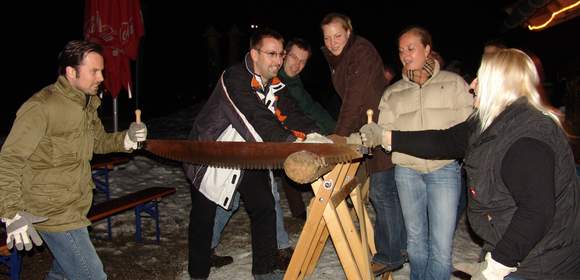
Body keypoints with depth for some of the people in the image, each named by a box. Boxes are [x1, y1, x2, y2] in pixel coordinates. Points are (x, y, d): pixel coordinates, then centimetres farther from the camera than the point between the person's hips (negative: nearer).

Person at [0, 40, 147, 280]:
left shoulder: (85, 104, 6)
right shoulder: (41, 107, -20)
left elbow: (99, 141, 16)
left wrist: (127, 139, -4)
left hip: (73, 208, 9)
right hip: (54, 212, -9)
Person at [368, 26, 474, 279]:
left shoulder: (453, 83, 9)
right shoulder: (392, 92, 16)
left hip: (444, 168, -2)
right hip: (407, 170, 3)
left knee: (441, 245, -6)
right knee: (415, 239, 13)